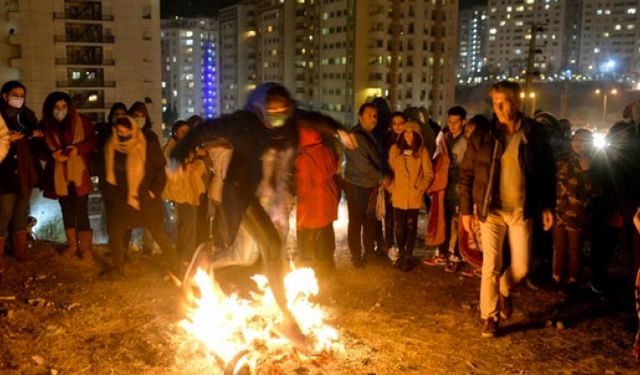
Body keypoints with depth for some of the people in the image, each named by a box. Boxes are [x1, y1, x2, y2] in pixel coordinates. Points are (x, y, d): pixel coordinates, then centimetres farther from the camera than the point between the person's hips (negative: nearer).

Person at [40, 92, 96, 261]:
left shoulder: (81, 121, -5)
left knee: (81, 211, -3)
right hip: (58, 174, 3)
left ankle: (86, 247, 9)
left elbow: (92, 142, -2)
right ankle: (72, 244, 28)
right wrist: (52, 155, -15)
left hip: (79, 173, -3)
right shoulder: (45, 125, -2)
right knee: (66, 210, 14)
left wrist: (78, 149, -20)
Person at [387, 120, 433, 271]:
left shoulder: (422, 151, -2)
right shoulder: (395, 149, 3)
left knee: (411, 226, 6)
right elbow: (390, 170, 9)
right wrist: (391, 188, 1)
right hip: (398, 196, 1)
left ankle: (408, 257, 17)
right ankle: (401, 255, 22)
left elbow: (429, 174, 1)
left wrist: (420, 189, -7)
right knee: (399, 227, 5)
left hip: (414, 197, -1)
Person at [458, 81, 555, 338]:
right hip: (491, 210, -1)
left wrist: (547, 206, 2)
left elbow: (547, 172, 6)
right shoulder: (482, 136, -5)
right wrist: (465, 209, -4)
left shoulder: (534, 133, -2)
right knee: (491, 266, 1)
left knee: (521, 267, 5)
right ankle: (490, 318, 17)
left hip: (521, 210, 1)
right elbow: (466, 174, -1)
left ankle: (505, 291, 38)